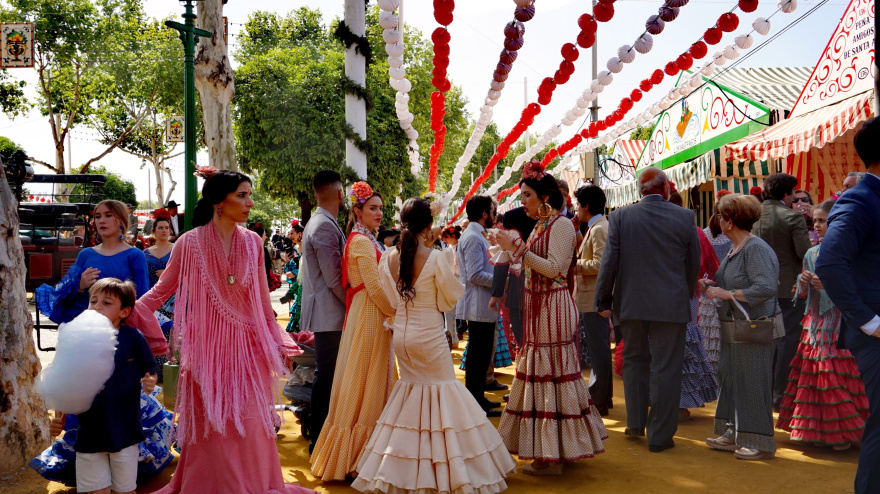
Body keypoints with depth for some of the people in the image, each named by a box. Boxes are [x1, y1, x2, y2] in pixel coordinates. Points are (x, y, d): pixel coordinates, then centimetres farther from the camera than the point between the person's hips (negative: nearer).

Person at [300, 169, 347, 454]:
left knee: (325, 376, 15)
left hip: (323, 313, 10)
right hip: (330, 314, -10)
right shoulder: (325, 227, -16)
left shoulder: (317, 223, 17)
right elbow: (335, 278, -20)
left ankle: (319, 438, 23)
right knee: (327, 377, -4)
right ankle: (320, 441, 3)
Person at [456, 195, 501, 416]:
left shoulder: (475, 236, 16)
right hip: (479, 307, -11)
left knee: (481, 356, 17)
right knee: (478, 357, -4)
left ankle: (479, 398, 26)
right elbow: (475, 275, -23)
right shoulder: (473, 238, -17)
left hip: (482, 307, 11)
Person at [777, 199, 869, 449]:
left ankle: (841, 433, 9)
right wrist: (804, 284, -3)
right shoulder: (812, 254, 12)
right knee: (811, 375, 6)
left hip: (840, 324, -6)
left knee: (837, 380, -5)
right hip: (815, 323, 6)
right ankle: (817, 430, 16)